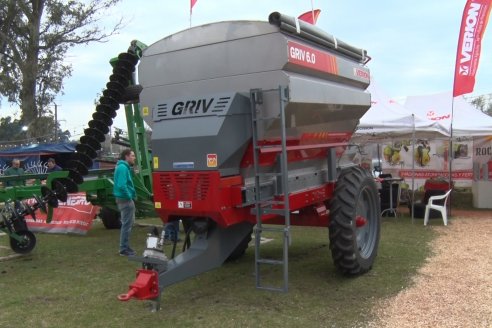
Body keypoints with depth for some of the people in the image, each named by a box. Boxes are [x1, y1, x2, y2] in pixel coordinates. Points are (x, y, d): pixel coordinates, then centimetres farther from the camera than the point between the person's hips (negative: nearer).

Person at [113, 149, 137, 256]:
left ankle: (125, 247, 25)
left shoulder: (123, 167, 15)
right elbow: (122, 186, -26)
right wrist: (129, 196, -16)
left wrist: (131, 195, 12)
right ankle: (124, 249, 2)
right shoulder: (123, 167, -17)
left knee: (127, 223, 17)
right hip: (125, 199, -11)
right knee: (127, 224, -5)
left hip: (125, 199, 11)